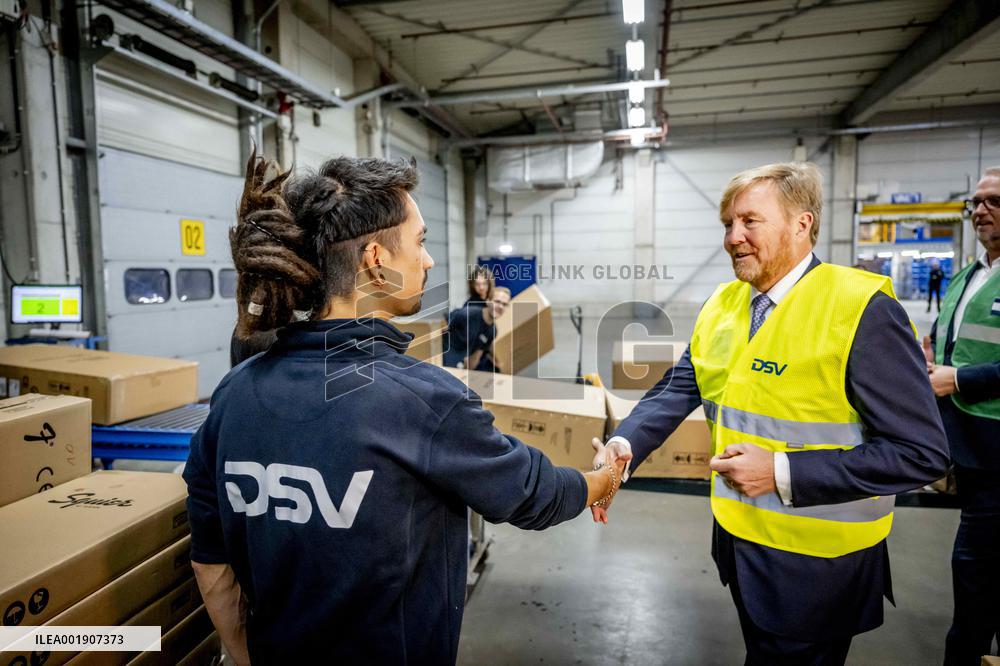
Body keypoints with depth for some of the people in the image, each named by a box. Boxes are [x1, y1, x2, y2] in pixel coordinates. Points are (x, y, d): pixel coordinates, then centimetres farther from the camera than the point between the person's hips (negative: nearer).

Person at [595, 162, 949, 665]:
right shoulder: (722, 304, 1)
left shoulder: (863, 309, -19)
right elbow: (678, 390, -2)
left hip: (815, 563, -6)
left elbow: (922, 452, -20)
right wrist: (624, 445, -20)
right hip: (738, 534, 6)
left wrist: (782, 473, -26)